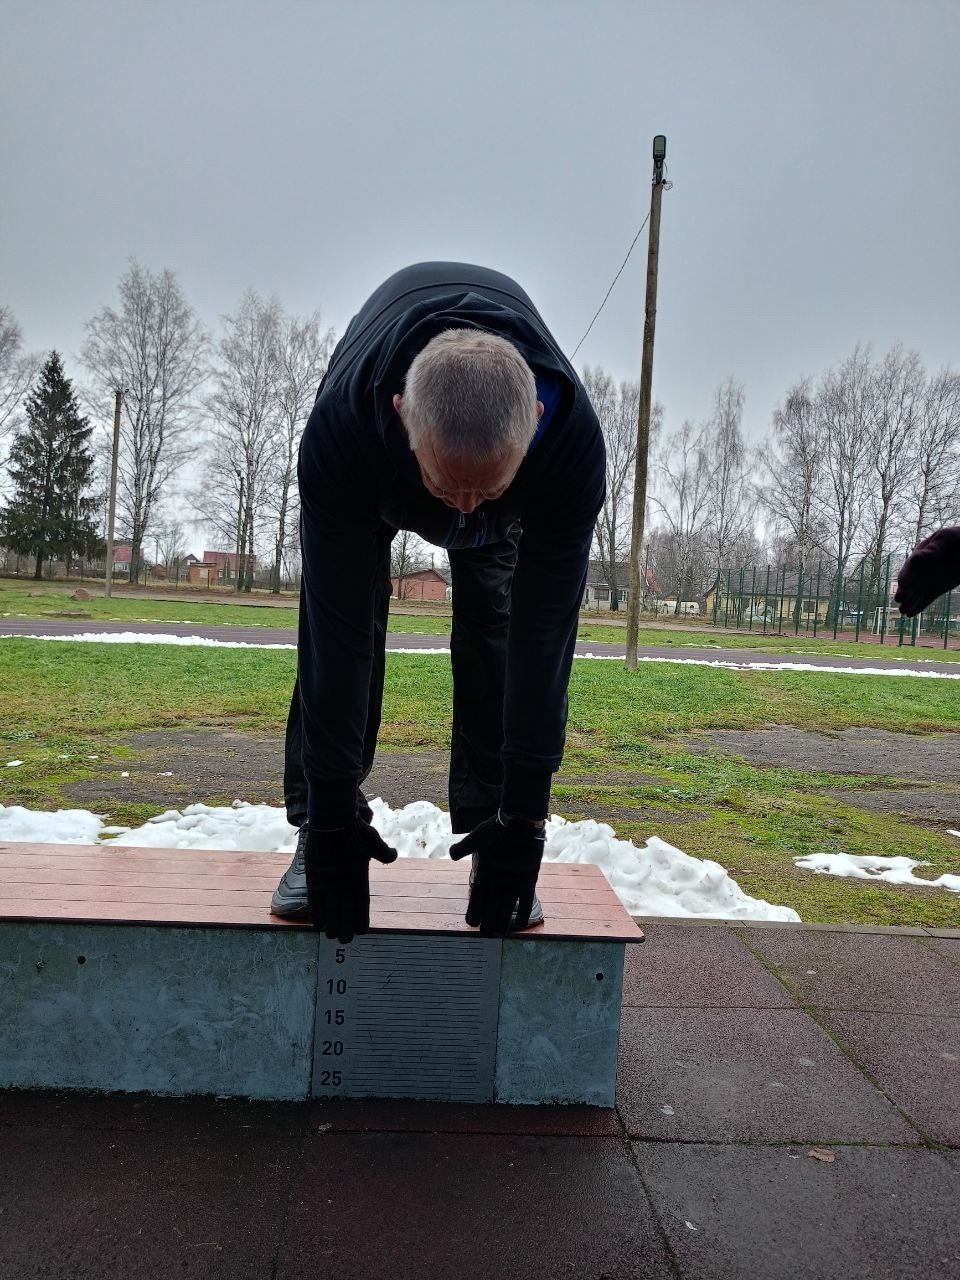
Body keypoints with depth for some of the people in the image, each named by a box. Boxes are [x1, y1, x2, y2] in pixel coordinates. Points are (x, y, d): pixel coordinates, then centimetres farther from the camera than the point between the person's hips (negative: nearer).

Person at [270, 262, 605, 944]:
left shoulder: (573, 437, -43)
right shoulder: (339, 425, -46)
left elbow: (546, 634, -37)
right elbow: (340, 628, -41)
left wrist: (524, 821, -33)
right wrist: (332, 820, -35)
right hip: (371, 474, 0)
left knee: (504, 632, -13)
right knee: (335, 621, -14)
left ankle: (492, 825, 0)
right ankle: (314, 834, -1)